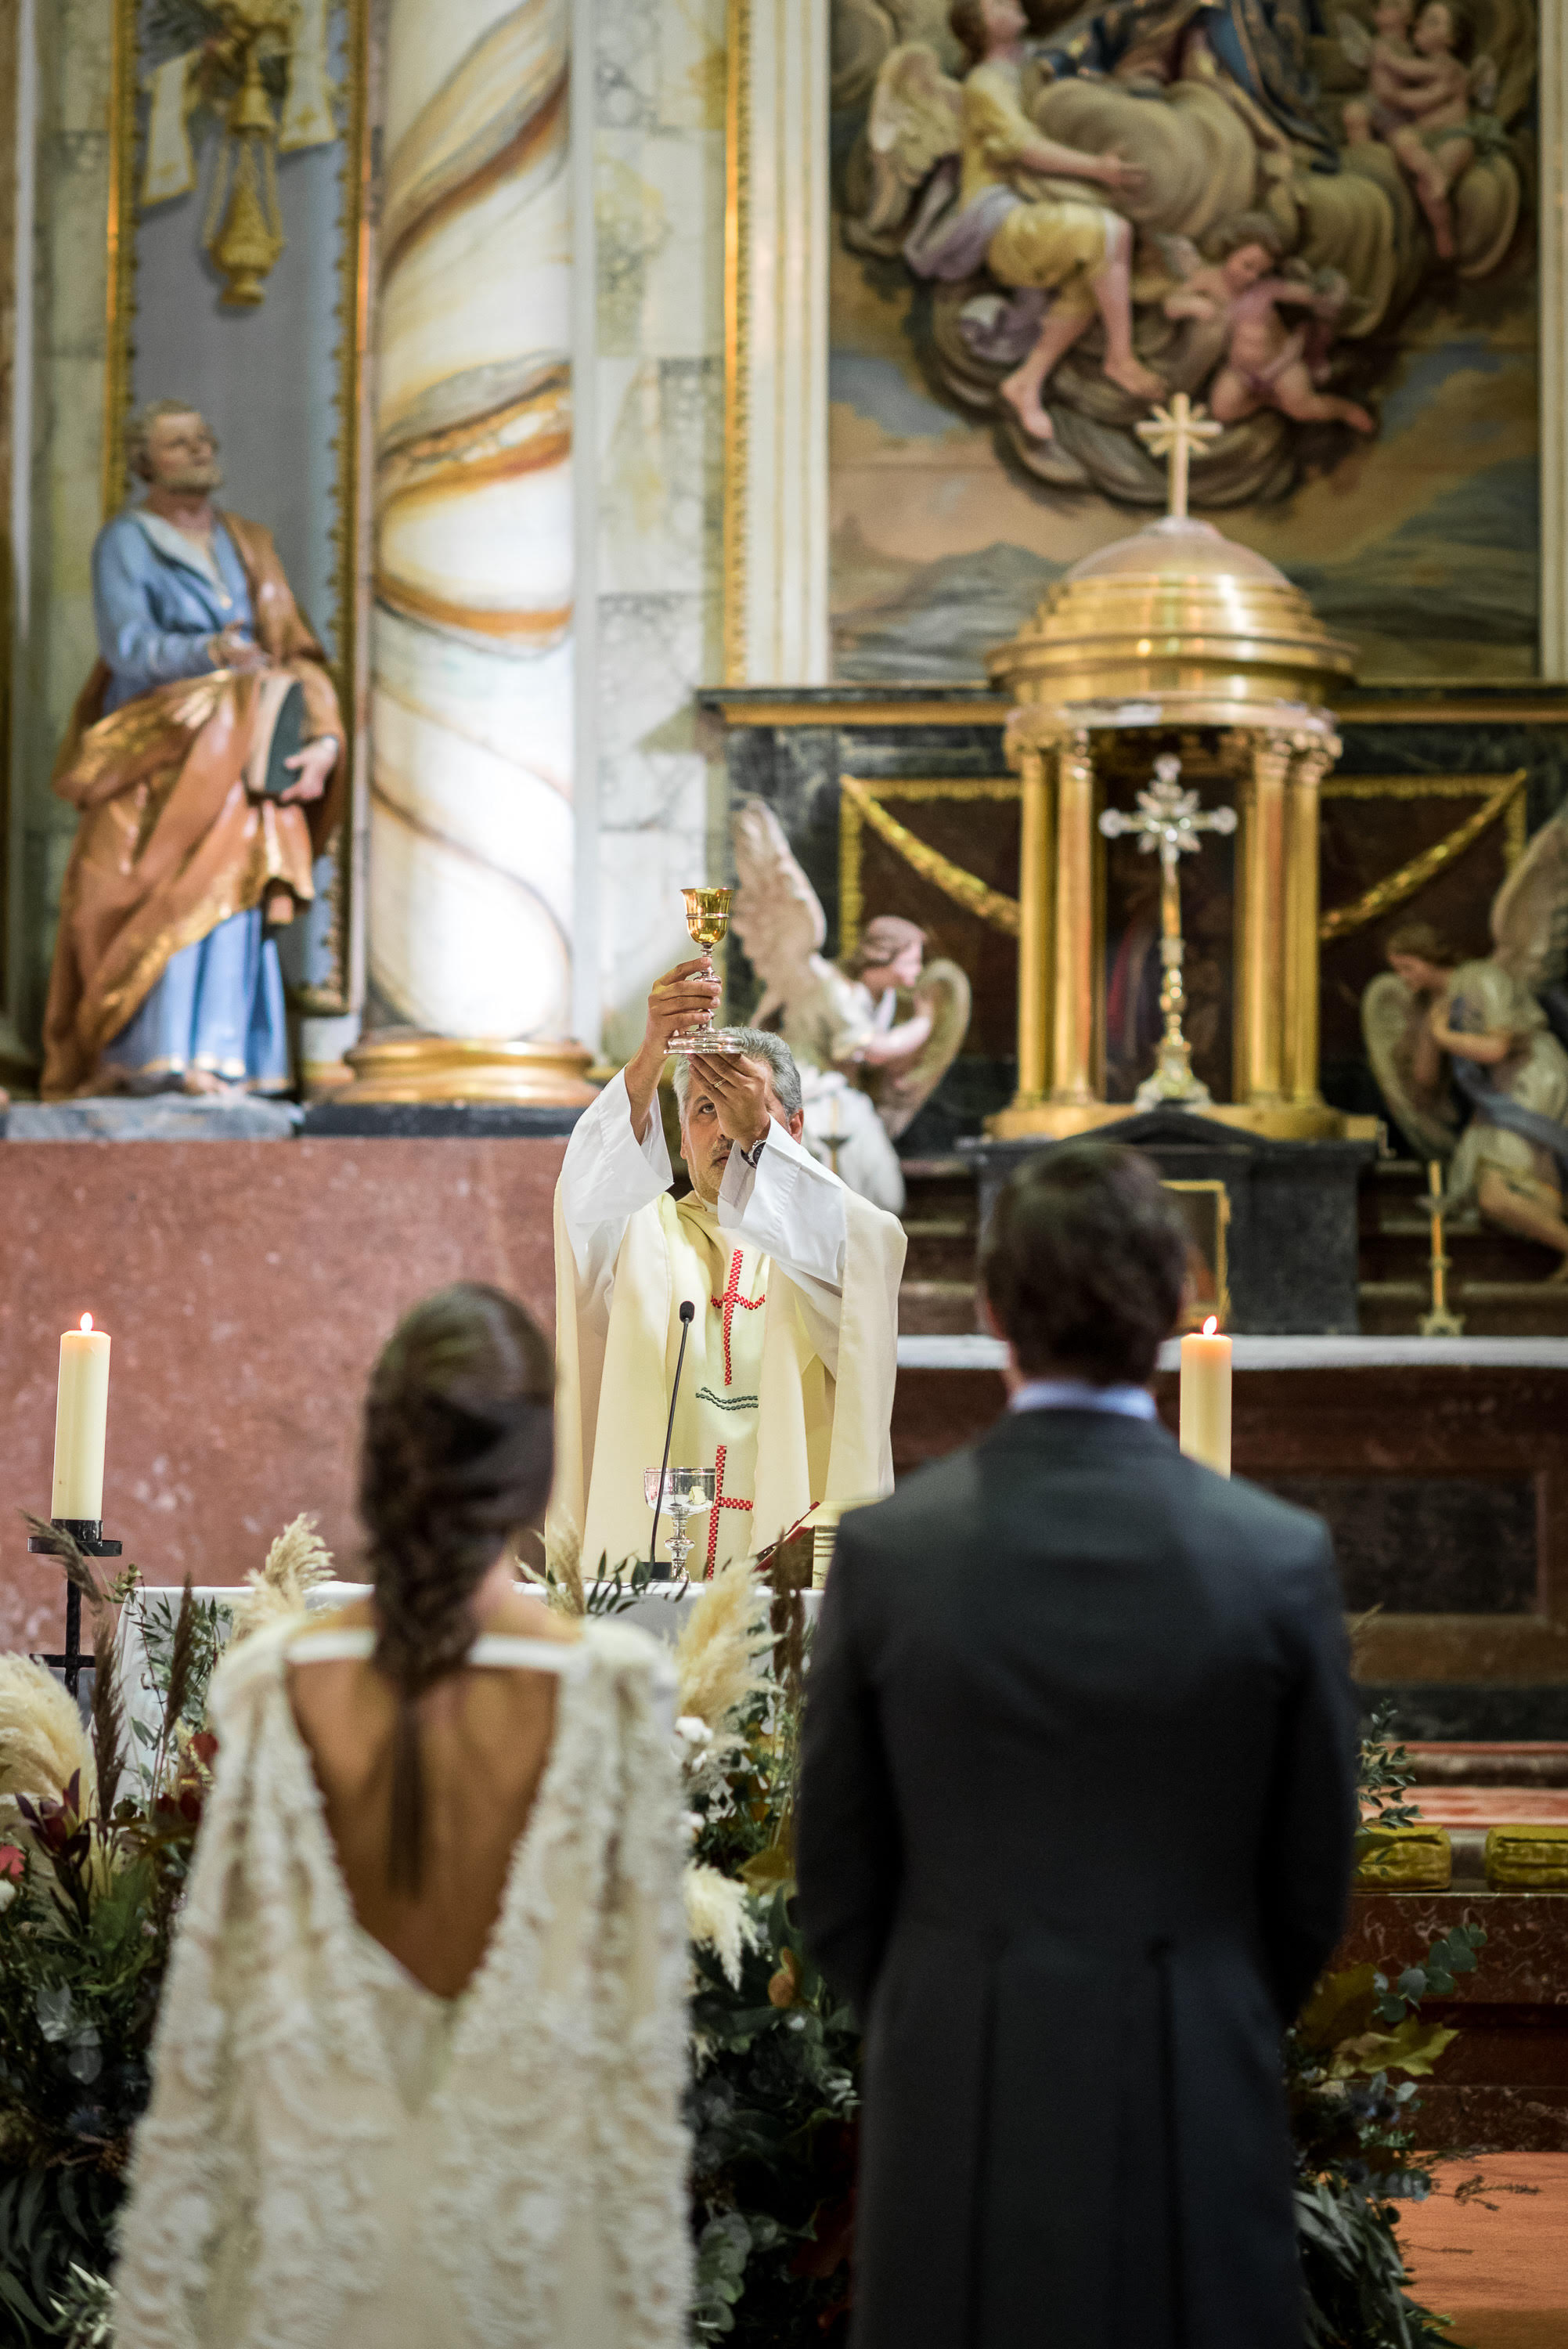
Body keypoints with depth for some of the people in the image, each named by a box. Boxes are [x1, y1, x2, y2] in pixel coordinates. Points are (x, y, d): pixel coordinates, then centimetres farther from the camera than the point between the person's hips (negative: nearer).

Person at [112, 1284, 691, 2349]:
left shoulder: (279, 1687, -10)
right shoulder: (614, 1689, -13)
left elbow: (211, 2001, -5)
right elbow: (646, 2014, -8)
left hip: (322, 2216, 1)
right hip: (534, 2233, -1)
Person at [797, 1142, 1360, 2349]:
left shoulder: (887, 1548, -7)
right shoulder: (1281, 1558, -8)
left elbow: (837, 1880, 2)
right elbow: (1313, 1886, 2)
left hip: (954, 2111, 1)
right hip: (1193, 2108, -1)